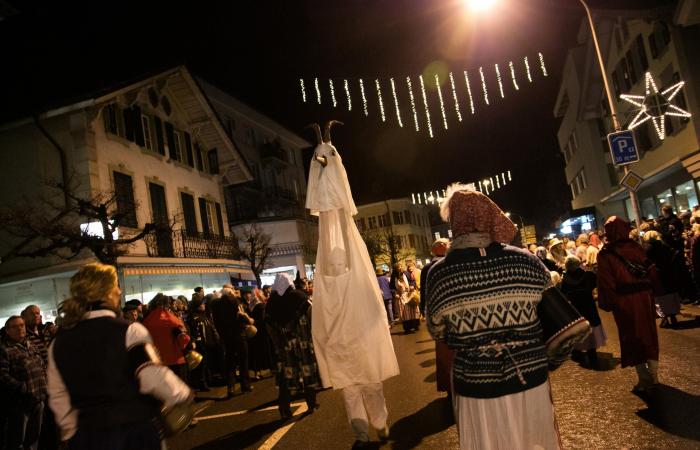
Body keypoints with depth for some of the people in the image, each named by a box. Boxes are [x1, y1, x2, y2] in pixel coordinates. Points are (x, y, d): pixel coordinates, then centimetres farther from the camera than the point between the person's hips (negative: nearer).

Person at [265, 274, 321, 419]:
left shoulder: (271, 302, 2)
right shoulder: (299, 296, -4)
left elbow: (269, 325, 1)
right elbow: (311, 315, -10)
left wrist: (276, 342, 7)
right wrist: (313, 334, -1)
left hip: (282, 344, 2)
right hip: (303, 341, -1)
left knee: (285, 376, 6)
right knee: (308, 371, 10)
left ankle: (285, 410, 6)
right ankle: (311, 404, 18)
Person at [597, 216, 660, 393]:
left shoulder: (605, 254, -12)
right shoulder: (635, 246, -1)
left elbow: (606, 282, -14)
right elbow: (650, 270, 1)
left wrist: (607, 303, -6)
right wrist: (651, 290, 10)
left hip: (623, 301, -4)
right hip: (643, 297, 4)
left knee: (632, 337, 8)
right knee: (648, 334, 17)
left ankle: (644, 379, 13)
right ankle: (653, 376, 26)